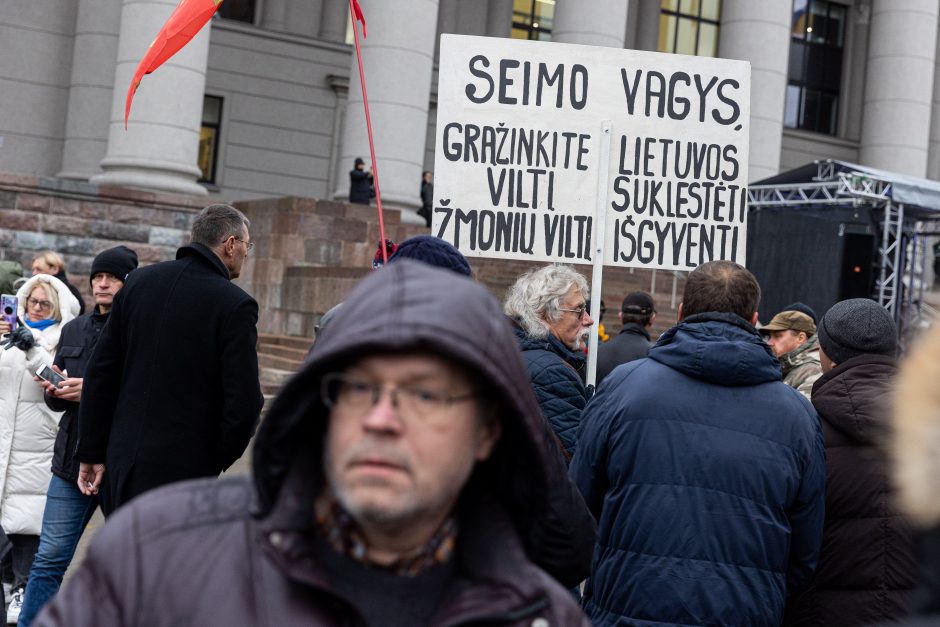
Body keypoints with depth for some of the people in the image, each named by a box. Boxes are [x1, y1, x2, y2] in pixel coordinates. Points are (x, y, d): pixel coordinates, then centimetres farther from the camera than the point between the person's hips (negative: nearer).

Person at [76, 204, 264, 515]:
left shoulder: (139, 281, 5)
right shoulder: (235, 305, -12)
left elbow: (99, 372, 6)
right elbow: (244, 403, -15)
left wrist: (92, 452, 11)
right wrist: (218, 460, 2)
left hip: (124, 463, 6)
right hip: (185, 467, -5)